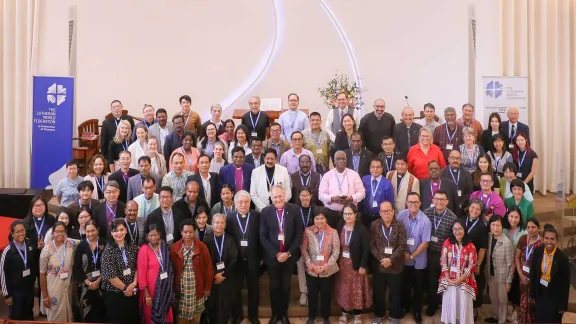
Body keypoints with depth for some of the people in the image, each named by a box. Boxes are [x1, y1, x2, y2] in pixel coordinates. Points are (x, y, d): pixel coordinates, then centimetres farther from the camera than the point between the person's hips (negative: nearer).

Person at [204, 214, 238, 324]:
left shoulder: (230, 240, 2)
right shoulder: (207, 240, 0)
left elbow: (234, 259, -5)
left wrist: (223, 274, -12)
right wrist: (215, 274, -13)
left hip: (227, 279, 0)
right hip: (212, 278, 0)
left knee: (225, 305, 3)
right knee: (212, 305, 3)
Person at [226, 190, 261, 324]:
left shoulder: (257, 216, -7)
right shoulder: (229, 217, -6)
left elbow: (261, 237, -6)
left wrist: (260, 256, -8)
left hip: (253, 260, 0)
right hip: (236, 260, 0)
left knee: (253, 289, 17)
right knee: (236, 289, 16)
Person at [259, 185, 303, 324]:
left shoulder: (294, 210, -6)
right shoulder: (265, 212, -6)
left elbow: (299, 234, -5)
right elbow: (263, 237, -5)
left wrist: (288, 253, -12)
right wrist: (276, 253, -13)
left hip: (289, 256, 0)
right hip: (272, 256, 0)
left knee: (286, 287, 13)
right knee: (274, 287, 13)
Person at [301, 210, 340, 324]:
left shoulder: (333, 232, -8)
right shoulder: (307, 231, -6)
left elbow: (336, 252, -7)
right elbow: (304, 250, -4)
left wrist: (326, 266, -14)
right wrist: (311, 265, -13)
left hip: (328, 270, -1)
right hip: (311, 270, 1)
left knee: (326, 295, 13)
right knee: (312, 295, 14)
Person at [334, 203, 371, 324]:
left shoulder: (362, 229, -13)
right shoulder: (339, 227, -1)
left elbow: (366, 249, -12)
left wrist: (363, 265, -14)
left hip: (356, 263, -3)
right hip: (342, 263, 3)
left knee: (357, 290, 7)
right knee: (343, 289, 13)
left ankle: (357, 314, 23)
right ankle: (345, 312, 29)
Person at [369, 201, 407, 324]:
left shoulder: (400, 226, -4)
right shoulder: (374, 225, -2)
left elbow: (402, 246, -9)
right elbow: (372, 245, -4)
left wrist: (391, 259, -18)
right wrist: (381, 259, -15)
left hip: (395, 266, -1)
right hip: (378, 265, 1)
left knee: (395, 293, 12)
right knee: (378, 292, 13)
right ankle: (379, 314, 32)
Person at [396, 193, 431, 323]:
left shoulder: (425, 221, -18)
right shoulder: (402, 215, -11)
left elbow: (425, 243, -15)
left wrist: (411, 256, -13)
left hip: (419, 261, -2)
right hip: (403, 258, 2)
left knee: (418, 287, 16)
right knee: (405, 285, 20)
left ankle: (417, 310, 37)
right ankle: (405, 305, 43)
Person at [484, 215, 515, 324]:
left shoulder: (506, 242, -23)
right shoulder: (489, 237, -5)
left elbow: (510, 264, -16)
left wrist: (508, 281, -13)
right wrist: (487, 273, 8)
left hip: (502, 276, -5)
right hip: (491, 274, 5)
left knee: (502, 299, 13)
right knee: (493, 297, 22)